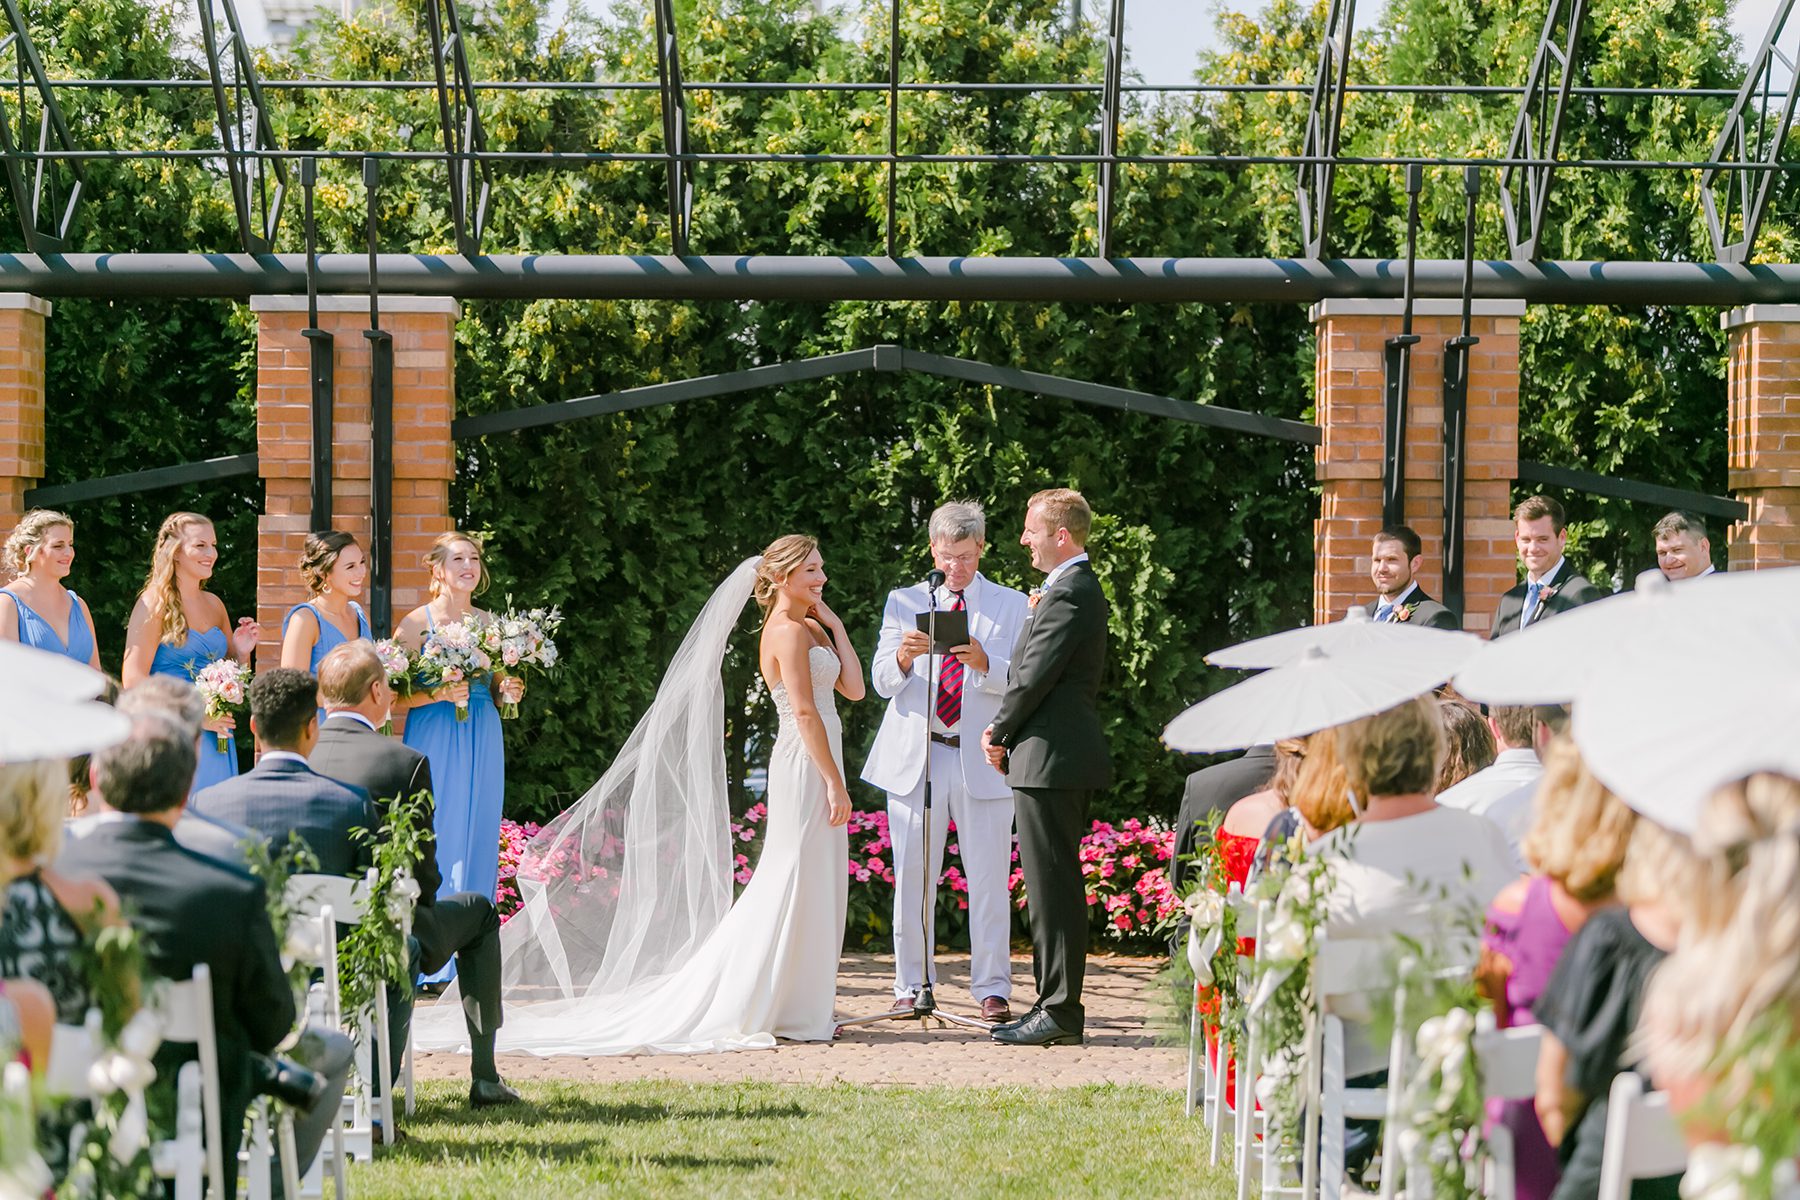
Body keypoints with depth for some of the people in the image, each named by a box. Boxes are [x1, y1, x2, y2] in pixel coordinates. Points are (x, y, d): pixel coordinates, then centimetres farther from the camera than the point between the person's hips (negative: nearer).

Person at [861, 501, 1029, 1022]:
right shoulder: (904, 602, 12)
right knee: (912, 878, 2)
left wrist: (984, 662, -21)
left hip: (983, 760, -1)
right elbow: (883, 682, 5)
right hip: (915, 756, 1)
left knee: (990, 880, -2)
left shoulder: (1012, 607, 9)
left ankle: (992, 989, 4)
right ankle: (910, 987, 11)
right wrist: (903, 656, -17)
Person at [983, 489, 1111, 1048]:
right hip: (1062, 755, 11)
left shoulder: (1067, 594, -16)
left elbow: (1034, 676, -18)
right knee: (1055, 883, 12)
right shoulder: (1081, 588, 17)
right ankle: (1057, 1005, 16)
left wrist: (998, 733, -4)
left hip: (1050, 757, -11)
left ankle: (1059, 1011, -6)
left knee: (1053, 886, -8)